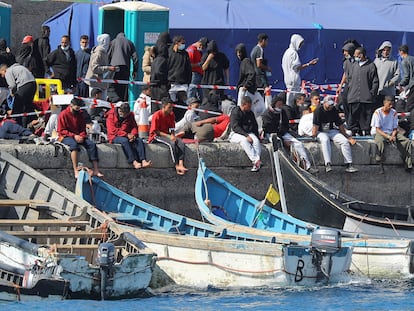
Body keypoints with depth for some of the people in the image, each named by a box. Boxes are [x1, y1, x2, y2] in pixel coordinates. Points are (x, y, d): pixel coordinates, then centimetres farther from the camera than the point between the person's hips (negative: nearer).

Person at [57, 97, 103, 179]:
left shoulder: (80, 114, 9)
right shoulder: (63, 114, -7)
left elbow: (83, 129, 13)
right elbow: (61, 131, -10)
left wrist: (81, 136, -9)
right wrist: (73, 136, -20)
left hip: (78, 136, 6)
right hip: (66, 137, -6)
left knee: (92, 144, -18)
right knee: (74, 144, -38)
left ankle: (95, 170, -23)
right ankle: (76, 171, -45)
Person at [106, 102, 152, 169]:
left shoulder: (130, 115, 11)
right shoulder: (111, 115, -6)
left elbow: (134, 127, 10)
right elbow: (112, 130, -16)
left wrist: (133, 135, -14)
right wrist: (127, 135, -22)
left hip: (128, 136, 5)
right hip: (115, 137, -5)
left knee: (139, 140, -22)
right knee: (125, 141, -37)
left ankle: (143, 161, -39)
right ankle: (134, 162, -47)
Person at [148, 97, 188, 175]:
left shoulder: (171, 115, 5)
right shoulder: (157, 115, -14)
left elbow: (172, 128, 11)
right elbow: (155, 131, -14)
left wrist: (173, 135, -12)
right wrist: (168, 136, -21)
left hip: (168, 135, 6)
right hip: (156, 136, -6)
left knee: (181, 142, -22)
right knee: (172, 143, -33)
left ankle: (181, 165, -36)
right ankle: (177, 166, -33)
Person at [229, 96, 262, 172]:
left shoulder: (250, 113, 13)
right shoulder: (235, 112, -7)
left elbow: (255, 126, 21)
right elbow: (235, 127, -17)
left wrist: (257, 136, 4)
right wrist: (246, 136, -26)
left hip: (248, 133, 5)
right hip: (235, 134, -5)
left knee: (256, 140, -27)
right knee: (244, 140, -37)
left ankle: (256, 165, -38)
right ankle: (255, 160, -45)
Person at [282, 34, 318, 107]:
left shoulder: (288, 52, 16)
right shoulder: (293, 53, -14)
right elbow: (297, 67, -19)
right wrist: (309, 64, -20)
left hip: (288, 78, 10)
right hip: (294, 79, -10)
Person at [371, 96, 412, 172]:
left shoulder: (394, 112, 3)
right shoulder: (378, 112, -9)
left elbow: (395, 128, 6)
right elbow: (377, 129, -11)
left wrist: (393, 136, -16)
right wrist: (388, 137, -23)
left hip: (392, 133, 4)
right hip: (381, 133, -4)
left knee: (407, 142, -17)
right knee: (380, 141, -40)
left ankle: (408, 165, -17)